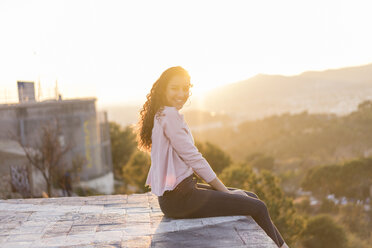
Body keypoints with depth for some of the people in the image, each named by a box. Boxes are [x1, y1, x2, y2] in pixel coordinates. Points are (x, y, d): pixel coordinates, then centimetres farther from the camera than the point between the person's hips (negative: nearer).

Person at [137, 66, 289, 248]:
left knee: (251, 198, 15)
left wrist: (222, 188, 12)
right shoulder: (169, 115, -17)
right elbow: (194, 159, -17)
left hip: (179, 191, 10)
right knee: (258, 208, -6)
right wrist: (225, 191, -7)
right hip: (178, 198, -10)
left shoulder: (163, 114, 14)